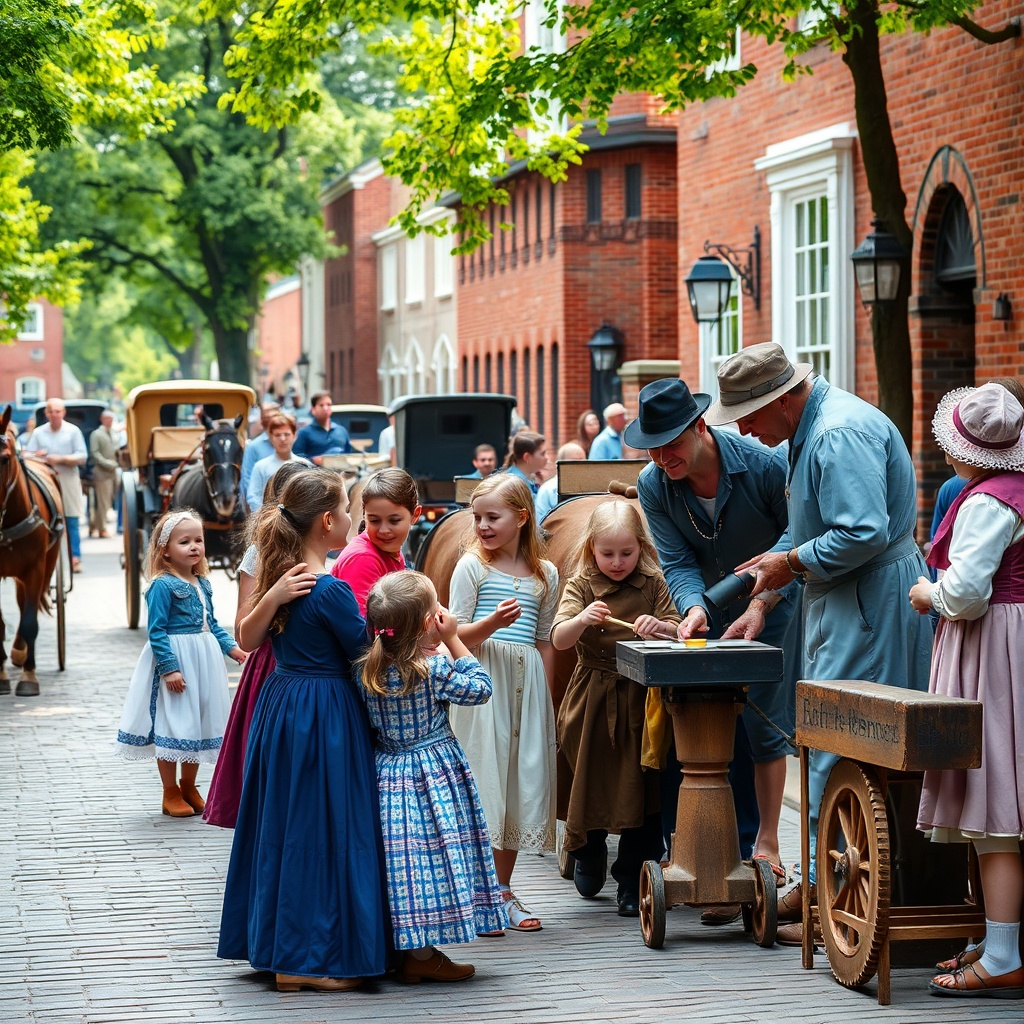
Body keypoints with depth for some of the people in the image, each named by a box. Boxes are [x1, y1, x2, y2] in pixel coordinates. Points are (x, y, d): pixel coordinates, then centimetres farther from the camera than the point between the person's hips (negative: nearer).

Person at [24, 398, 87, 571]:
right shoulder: (38, 433, 8)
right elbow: (27, 456, 5)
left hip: (68, 481, -2)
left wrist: (61, 459, -15)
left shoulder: (73, 431, 2)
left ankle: (75, 558, 0)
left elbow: (82, 457, -3)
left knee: (71, 523, -2)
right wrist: (36, 457, -18)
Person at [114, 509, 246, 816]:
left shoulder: (202, 584, 8)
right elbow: (156, 631, -18)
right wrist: (169, 668, -23)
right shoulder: (162, 586, -15)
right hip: (174, 661, -8)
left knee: (197, 725, 14)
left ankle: (189, 787, 29)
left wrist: (231, 647, 6)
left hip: (203, 662, 8)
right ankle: (170, 793, 12)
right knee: (171, 725, 0)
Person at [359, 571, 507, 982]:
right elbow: (480, 688, -6)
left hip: (389, 774, 6)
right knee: (433, 853, 0)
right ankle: (421, 956, 3)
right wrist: (454, 641, -3)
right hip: (434, 774, -6)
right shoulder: (434, 669, -19)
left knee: (404, 856, 10)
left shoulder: (369, 670, -2)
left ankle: (408, 950, 17)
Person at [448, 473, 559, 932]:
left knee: (525, 781, 5)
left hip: (527, 683, 4)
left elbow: (545, 642, 15)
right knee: (483, 778, -7)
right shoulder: (472, 566, 0)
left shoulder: (545, 574, 11)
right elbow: (456, 636, -3)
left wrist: (544, 699, 11)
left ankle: (503, 890, 15)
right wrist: (492, 623, -22)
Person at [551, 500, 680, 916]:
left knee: (640, 789, 0)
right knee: (591, 780, 12)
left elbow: (676, 632, 0)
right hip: (593, 699, 0)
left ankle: (631, 880, 9)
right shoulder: (581, 585, -4)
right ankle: (589, 852, 40)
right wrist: (581, 620, -36)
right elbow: (559, 640, -15)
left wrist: (659, 627, -22)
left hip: (642, 698, 0)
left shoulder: (652, 583, 1)